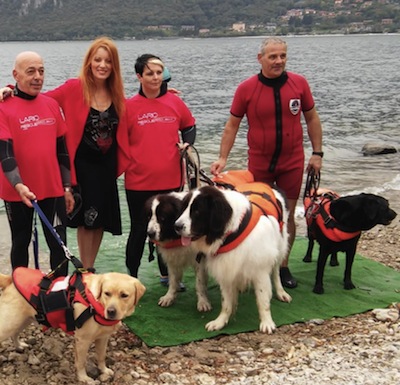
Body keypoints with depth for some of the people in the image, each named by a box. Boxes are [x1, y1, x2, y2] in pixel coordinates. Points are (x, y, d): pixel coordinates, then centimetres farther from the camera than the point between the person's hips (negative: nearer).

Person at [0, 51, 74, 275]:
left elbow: (62, 148, 10)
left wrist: (67, 187, 10)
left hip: (53, 189, 3)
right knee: (21, 242, 12)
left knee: (59, 243, 6)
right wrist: (18, 185, -29)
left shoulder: (52, 104, 5)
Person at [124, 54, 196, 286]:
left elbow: (189, 126, 16)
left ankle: (167, 275, 29)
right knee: (139, 230, 7)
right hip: (138, 182, -2)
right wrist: (127, 163, -6)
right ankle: (131, 277, 19)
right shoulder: (129, 106, -5)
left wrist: (187, 145, 0)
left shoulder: (175, 102, 2)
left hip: (170, 179, 3)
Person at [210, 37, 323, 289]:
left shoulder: (299, 83, -4)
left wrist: (317, 153, 2)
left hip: (292, 163, 1)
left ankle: (284, 266, 23)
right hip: (259, 164, -1)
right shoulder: (246, 89, -8)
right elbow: (232, 125, -2)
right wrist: (223, 158, -9)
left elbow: (312, 118, 6)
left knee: (288, 214, 9)